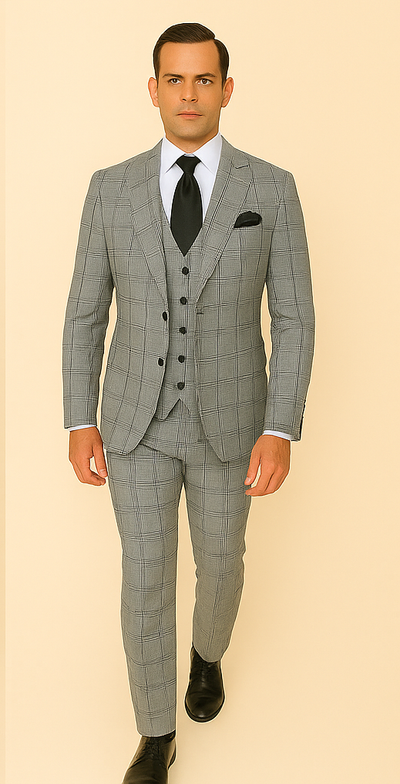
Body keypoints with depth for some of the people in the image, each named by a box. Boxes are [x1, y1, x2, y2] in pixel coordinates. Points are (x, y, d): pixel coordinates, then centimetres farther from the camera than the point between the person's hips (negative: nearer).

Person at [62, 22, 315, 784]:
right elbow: (85, 313, 1)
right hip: (138, 420, 1)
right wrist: (79, 422, -4)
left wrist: (281, 432, -15)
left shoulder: (272, 189, -7)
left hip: (227, 420, 0)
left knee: (219, 563, 17)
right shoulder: (112, 188, -3)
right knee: (146, 577, 3)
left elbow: (293, 319, -7)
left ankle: (208, 650, 53)